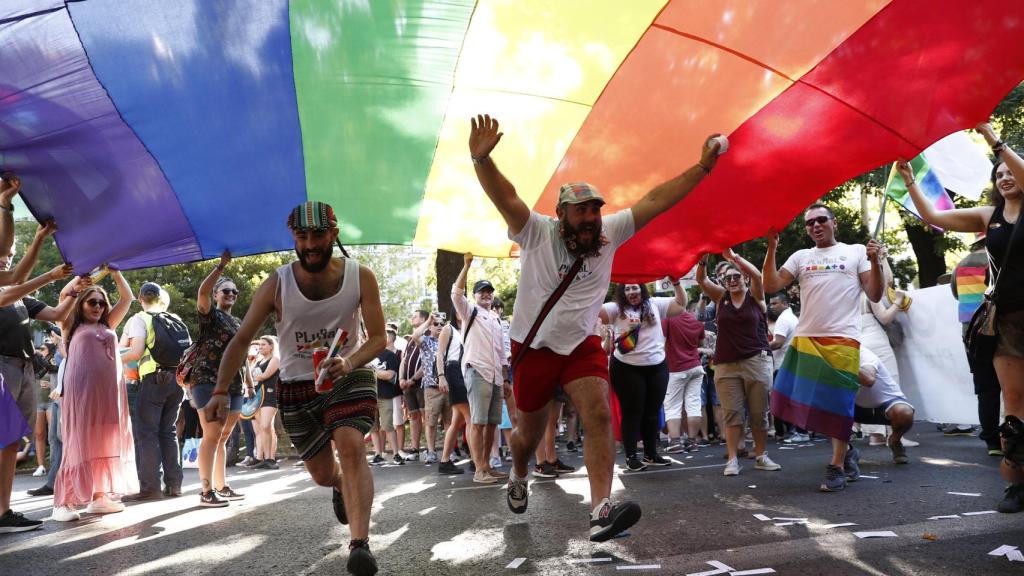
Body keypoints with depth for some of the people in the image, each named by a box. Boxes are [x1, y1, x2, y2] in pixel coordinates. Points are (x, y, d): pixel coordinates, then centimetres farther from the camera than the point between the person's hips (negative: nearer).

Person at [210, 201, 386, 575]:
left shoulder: (360, 278, -13)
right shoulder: (277, 285, -12)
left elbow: (378, 338, -11)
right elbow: (241, 340, -6)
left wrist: (348, 363, -31)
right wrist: (221, 391, -16)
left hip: (349, 377, -2)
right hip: (297, 387, 2)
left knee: (351, 446, -29)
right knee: (321, 474, 12)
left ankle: (360, 544, -30)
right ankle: (341, 487, 50)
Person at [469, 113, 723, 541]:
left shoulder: (609, 233, -3)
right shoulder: (536, 233, -12)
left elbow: (655, 200, -7)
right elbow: (504, 196, -26)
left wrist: (702, 167, -13)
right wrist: (481, 159, -44)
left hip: (582, 345, 2)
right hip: (534, 348, -1)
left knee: (599, 417, -20)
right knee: (531, 432, 13)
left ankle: (601, 511, -25)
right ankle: (518, 477, 46)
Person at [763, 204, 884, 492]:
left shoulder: (856, 252, 10)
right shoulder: (801, 257, 16)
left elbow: (875, 295, 4)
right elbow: (771, 285, 5)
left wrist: (875, 262, -10)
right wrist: (771, 249, -1)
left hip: (843, 340, -4)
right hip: (805, 339, 4)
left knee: (838, 403, -3)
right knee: (801, 400, 4)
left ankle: (836, 467, 9)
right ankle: (845, 449, 24)